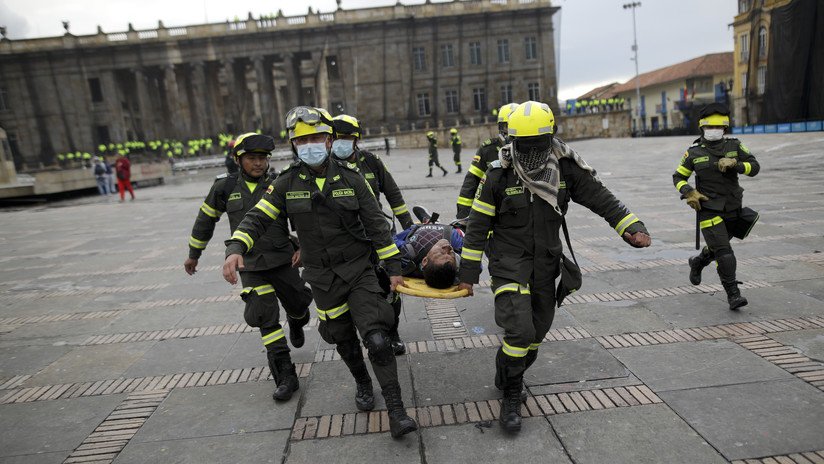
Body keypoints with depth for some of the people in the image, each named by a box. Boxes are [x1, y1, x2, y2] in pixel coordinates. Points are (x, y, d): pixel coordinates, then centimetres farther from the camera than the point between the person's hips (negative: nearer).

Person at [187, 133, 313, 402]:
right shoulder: (225, 187, 0)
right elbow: (206, 219, 14)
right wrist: (193, 254, 21)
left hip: (283, 260, 1)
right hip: (251, 266, 0)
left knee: (298, 304, 11)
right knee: (266, 317, -6)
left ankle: (296, 322, 50)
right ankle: (285, 376, 1)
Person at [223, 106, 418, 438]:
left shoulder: (350, 178, -6)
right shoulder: (287, 183, -4)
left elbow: (376, 224, -3)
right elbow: (258, 218, -6)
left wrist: (393, 267, -3)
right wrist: (236, 249, -26)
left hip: (360, 270, -2)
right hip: (323, 279, 2)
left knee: (377, 339, -12)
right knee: (344, 339, 17)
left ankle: (396, 410, 2)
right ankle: (363, 384, 46)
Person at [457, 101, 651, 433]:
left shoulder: (566, 169, -5)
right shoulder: (498, 175, -13)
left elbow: (601, 199, 0)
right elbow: (478, 226, -8)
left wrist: (632, 227, -15)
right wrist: (468, 273, -7)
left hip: (546, 263, 4)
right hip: (509, 262, -4)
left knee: (538, 331, 14)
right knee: (520, 330, -15)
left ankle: (509, 377, 40)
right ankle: (511, 396, 8)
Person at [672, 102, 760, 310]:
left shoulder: (735, 146, 4)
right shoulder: (694, 153, -1)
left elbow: (754, 167, -2)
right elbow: (678, 177, 6)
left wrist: (734, 164, -21)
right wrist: (689, 192, -11)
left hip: (732, 209, 4)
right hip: (709, 210, -3)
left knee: (718, 247, 19)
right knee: (724, 252, -10)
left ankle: (697, 262, 49)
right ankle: (733, 294, -4)